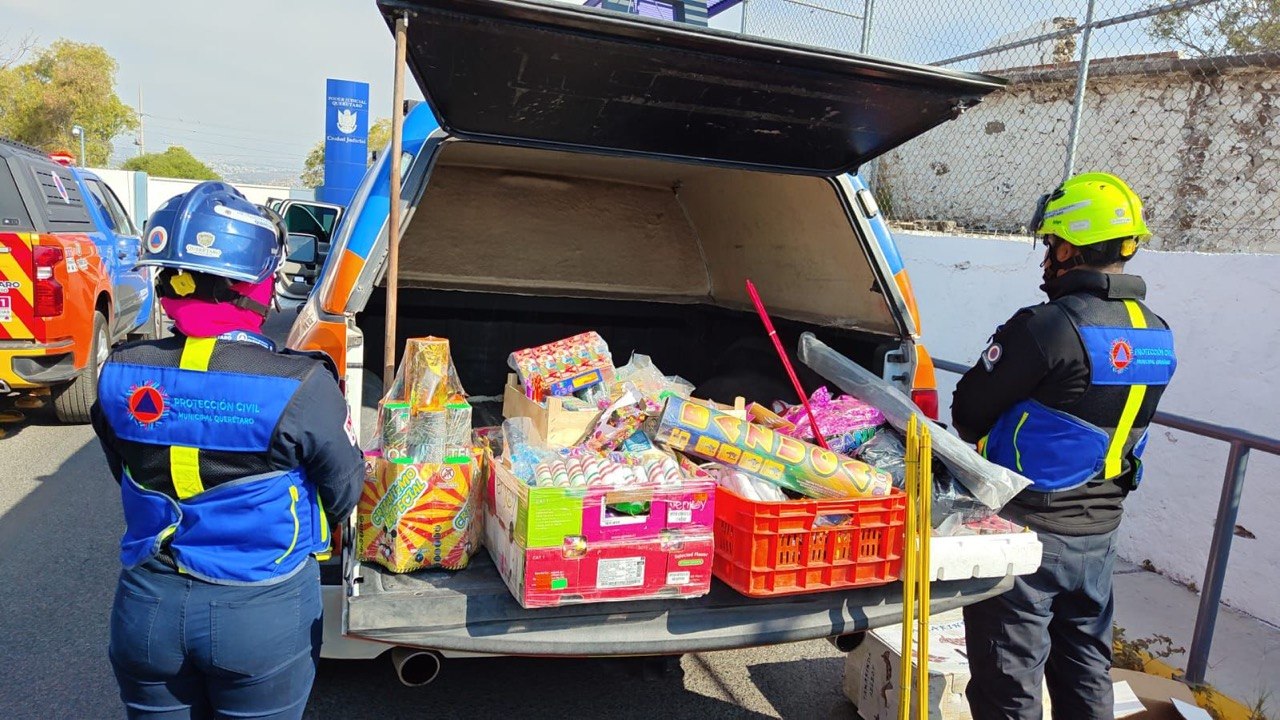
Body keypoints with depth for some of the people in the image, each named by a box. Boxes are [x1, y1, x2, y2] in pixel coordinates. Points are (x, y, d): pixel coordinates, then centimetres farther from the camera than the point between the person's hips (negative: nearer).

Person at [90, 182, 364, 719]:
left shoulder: (119, 376, -10)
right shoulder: (300, 388, -23)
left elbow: (126, 475, 7)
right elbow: (344, 495, -9)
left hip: (146, 607, 4)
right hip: (262, 612, -3)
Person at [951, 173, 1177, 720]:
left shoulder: (1048, 326, -22)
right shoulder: (1158, 337, 3)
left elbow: (968, 414, -15)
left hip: (1027, 530, -7)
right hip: (1099, 532, 8)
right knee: (1085, 676, 22)